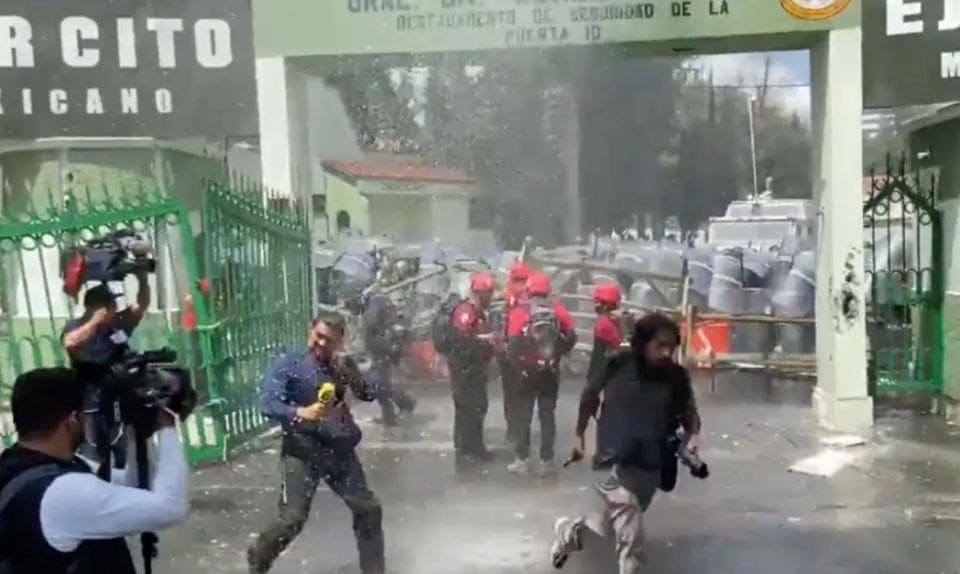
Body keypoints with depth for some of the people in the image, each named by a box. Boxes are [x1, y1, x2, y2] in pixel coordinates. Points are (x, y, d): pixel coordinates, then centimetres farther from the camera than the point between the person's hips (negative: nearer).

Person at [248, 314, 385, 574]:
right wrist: (302, 413, -34)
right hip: (302, 450, -5)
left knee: (369, 509, 7)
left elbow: (370, 394, 3)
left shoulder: (343, 364, 8)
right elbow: (267, 404, -17)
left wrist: (347, 372, -15)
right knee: (292, 519, -10)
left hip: (339, 449, 5)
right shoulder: (288, 363, -8)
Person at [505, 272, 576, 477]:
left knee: (524, 415, 9)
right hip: (551, 371, 2)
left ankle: (522, 460, 11)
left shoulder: (519, 311, -9)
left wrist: (517, 364, 0)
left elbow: (513, 343, -14)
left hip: (528, 371, -2)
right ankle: (547, 460, 11)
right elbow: (571, 336, 0)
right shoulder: (558, 309, 0)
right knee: (548, 415, 10)